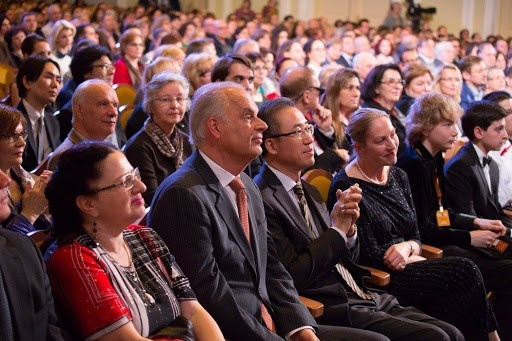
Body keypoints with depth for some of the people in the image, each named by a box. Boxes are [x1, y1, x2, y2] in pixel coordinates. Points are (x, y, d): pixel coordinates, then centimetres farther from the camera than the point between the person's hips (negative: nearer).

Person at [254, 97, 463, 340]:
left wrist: (348, 228, -2)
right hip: (330, 311, -8)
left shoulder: (309, 191, 17)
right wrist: (337, 229, -14)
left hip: (365, 298, 9)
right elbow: (293, 277, -19)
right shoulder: (263, 199, -13)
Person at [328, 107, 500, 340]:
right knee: (464, 271, -21)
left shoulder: (398, 176, 11)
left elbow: (416, 238, 14)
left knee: (467, 272, -21)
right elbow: (369, 256, -13)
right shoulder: (347, 187, -12)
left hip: (406, 268, 7)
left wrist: (407, 247, -10)